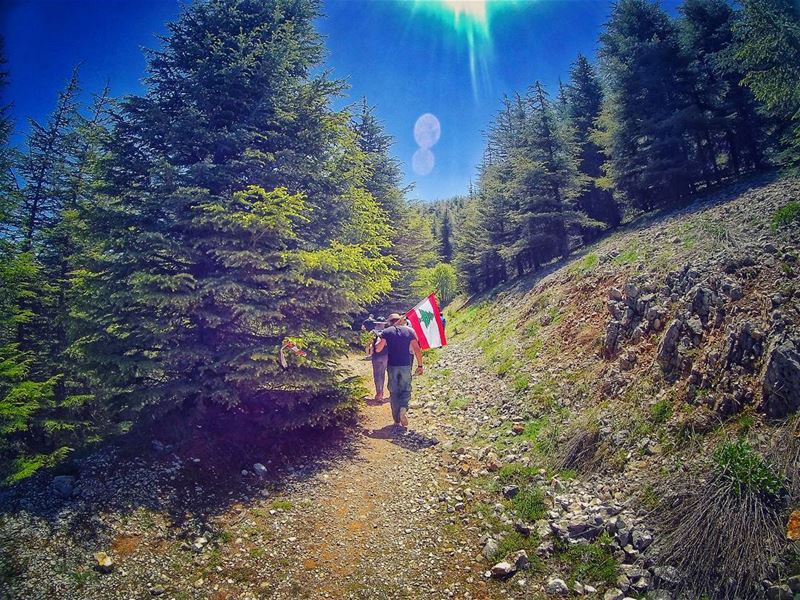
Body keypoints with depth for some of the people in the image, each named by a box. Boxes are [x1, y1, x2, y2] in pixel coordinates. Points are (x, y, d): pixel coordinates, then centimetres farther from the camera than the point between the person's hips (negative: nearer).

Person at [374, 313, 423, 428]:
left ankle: (397, 420, 11)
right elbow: (417, 349, -2)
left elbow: (378, 349, -9)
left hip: (392, 365, 0)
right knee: (406, 389, 14)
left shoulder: (386, 332, 0)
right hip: (406, 365, 0)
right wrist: (420, 365, 4)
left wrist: (378, 338, 10)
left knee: (394, 392, 10)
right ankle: (403, 407, -15)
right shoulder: (409, 331, 4)